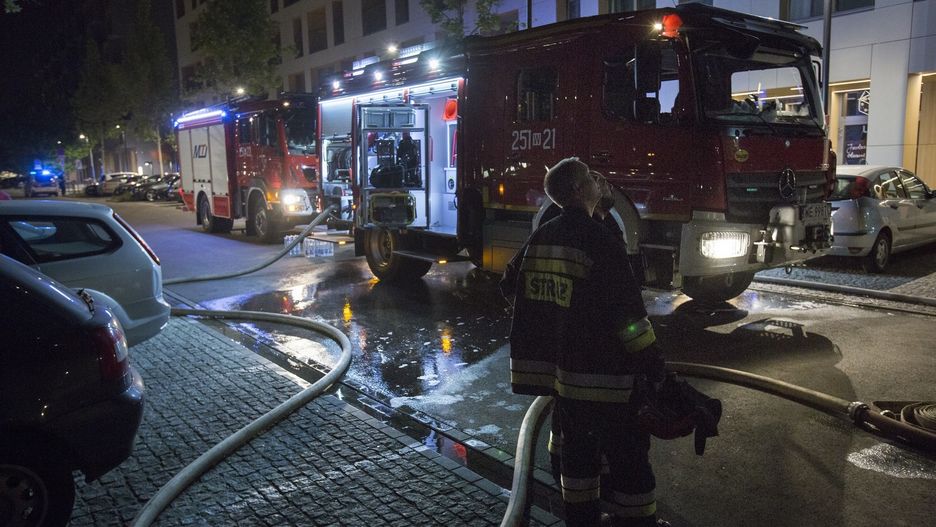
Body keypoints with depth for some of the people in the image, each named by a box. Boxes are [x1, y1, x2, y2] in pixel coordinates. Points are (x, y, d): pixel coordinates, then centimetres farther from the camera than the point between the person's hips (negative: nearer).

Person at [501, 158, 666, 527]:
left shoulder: (539, 238, 4)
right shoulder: (600, 242, -18)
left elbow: (510, 285, 17)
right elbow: (628, 312, -19)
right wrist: (653, 364, -10)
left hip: (557, 368, 8)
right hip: (602, 374, -7)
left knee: (577, 447, 19)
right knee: (627, 455, 4)